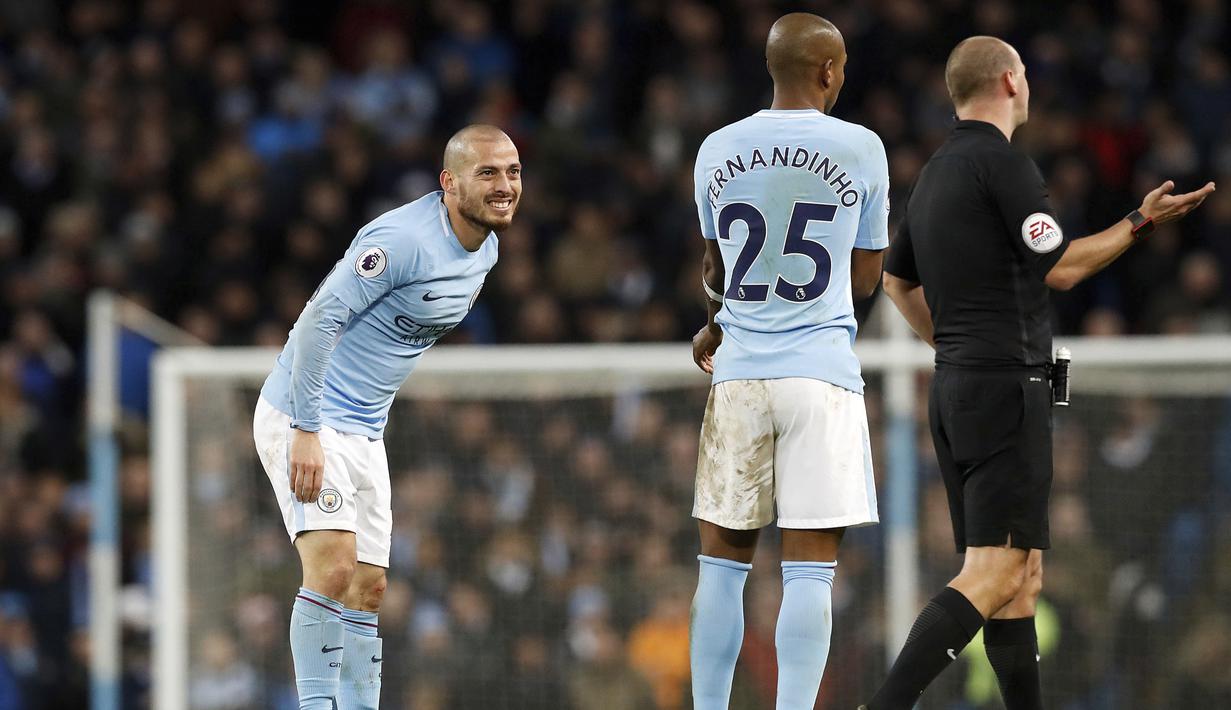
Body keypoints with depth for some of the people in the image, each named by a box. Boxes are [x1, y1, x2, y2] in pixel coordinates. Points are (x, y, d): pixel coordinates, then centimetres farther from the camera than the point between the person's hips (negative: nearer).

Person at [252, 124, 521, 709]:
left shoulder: (484, 250, 8)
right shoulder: (404, 239, -22)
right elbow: (318, 320, -24)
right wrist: (305, 433, -26)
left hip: (365, 433, 9)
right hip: (306, 421, -9)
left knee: (367, 591, 8)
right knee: (333, 569, -22)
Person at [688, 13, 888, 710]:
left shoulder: (718, 151, 5)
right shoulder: (861, 148, -2)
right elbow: (865, 280, 8)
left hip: (740, 376, 3)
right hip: (822, 376, -3)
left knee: (724, 558, 11)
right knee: (811, 568, -3)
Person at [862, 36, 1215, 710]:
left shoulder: (935, 172, 16)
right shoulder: (1003, 161, -11)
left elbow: (896, 280, 26)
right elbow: (1059, 268, -10)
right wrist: (1141, 221, -1)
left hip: (954, 388, 10)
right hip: (1008, 384, -10)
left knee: (1022, 580, 11)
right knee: (994, 576, -14)